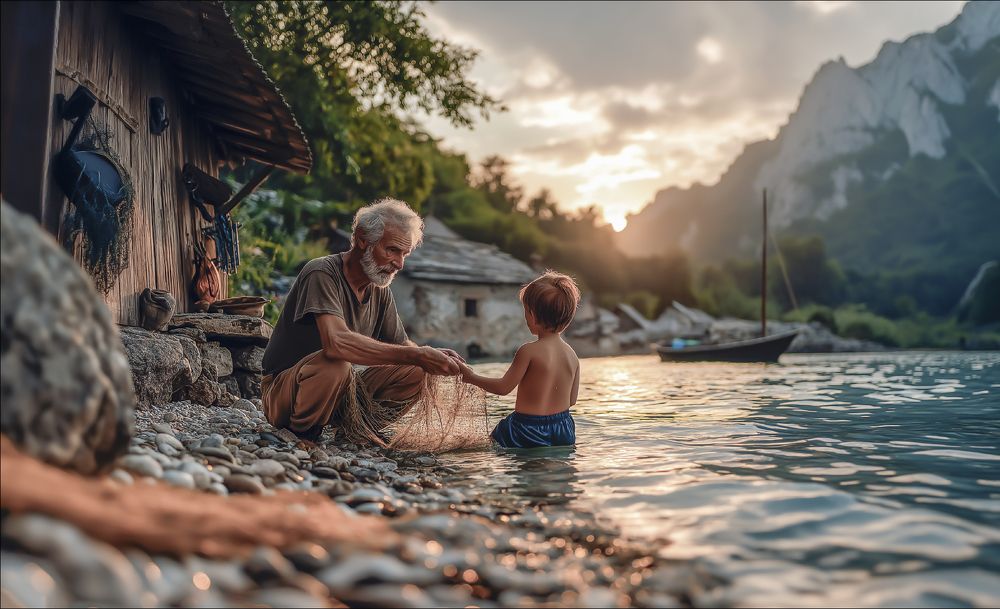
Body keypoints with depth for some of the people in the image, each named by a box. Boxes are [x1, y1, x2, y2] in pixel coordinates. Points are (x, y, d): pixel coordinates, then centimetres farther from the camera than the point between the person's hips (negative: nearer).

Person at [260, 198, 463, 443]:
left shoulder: (381, 291, 3)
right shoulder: (322, 273, -21)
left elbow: (402, 346, 9)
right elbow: (336, 342, -37)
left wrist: (431, 357, -16)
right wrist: (417, 355, -38)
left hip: (339, 391, 7)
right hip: (282, 393, -6)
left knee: (415, 372, -10)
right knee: (336, 364, -37)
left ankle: (358, 428, 4)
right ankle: (299, 435, -11)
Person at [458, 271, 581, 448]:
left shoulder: (529, 351, -16)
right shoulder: (572, 355, 3)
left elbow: (504, 387, -10)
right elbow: (572, 399, 10)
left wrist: (471, 377, 3)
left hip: (530, 433, -6)